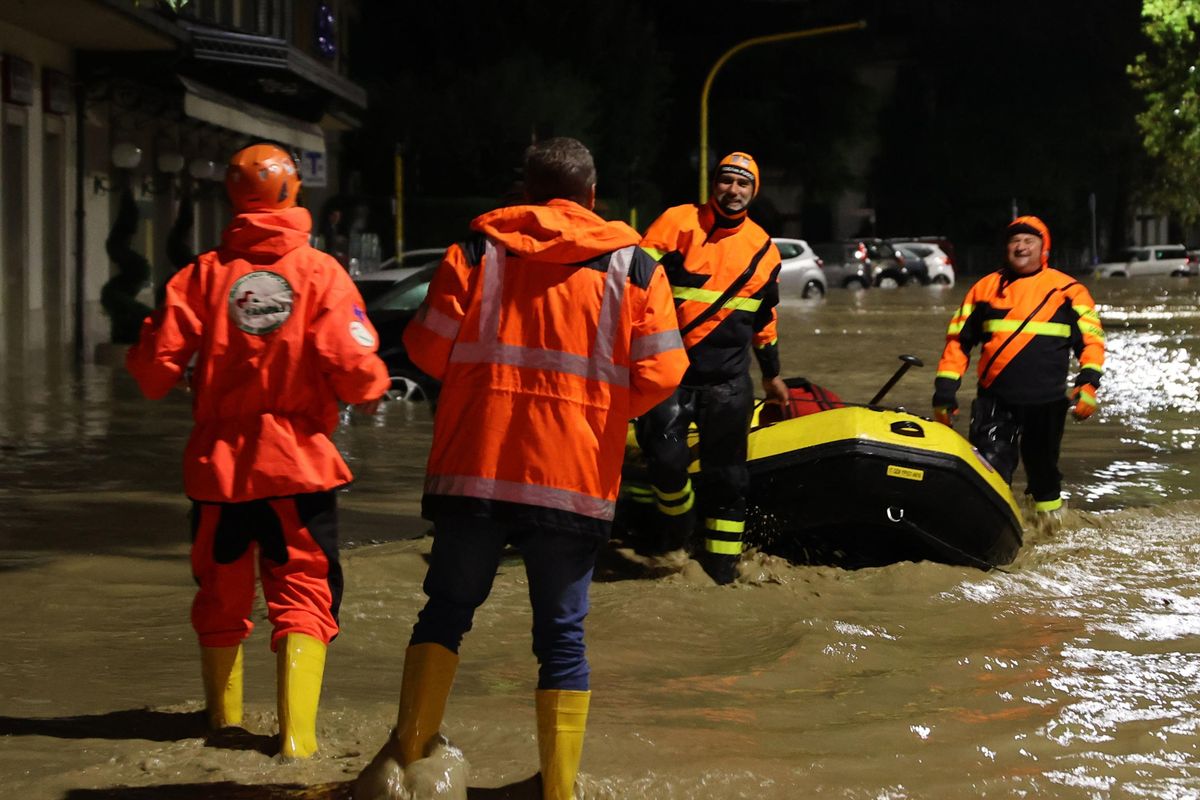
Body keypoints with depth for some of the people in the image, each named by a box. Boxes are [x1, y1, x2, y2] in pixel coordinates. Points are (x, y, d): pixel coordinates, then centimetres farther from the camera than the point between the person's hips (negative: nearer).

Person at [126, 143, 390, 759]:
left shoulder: (203, 274, -3)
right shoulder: (321, 273, -7)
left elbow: (156, 364, -4)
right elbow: (354, 367, -14)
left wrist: (156, 381, 19)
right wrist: (371, 390, 8)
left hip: (218, 463, 2)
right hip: (298, 462, -2)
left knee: (221, 591, 18)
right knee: (304, 593, 4)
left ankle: (223, 714, 32)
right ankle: (296, 731, -8)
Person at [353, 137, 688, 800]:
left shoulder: (474, 253, 3)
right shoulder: (635, 268, 3)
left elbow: (428, 349, 1)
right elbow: (660, 374, -3)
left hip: (474, 469, 1)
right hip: (577, 480, 0)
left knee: (447, 607, 15)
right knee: (562, 633, 8)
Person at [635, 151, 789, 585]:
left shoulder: (762, 247, 11)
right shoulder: (677, 222, -2)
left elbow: (764, 316, 23)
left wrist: (772, 373, 28)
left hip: (728, 376, 3)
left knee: (727, 473, 3)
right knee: (666, 459, -17)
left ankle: (721, 564, 15)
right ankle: (677, 523, 14)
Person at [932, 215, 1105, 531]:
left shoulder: (1067, 290, 4)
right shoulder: (985, 288, 9)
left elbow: (1091, 338, 3)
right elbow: (958, 339, 13)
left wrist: (1088, 382, -13)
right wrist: (945, 391, 6)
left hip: (1046, 401, 0)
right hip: (995, 400, 0)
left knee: (1042, 466, 15)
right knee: (989, 470, -14)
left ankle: (1049, 507, 40)